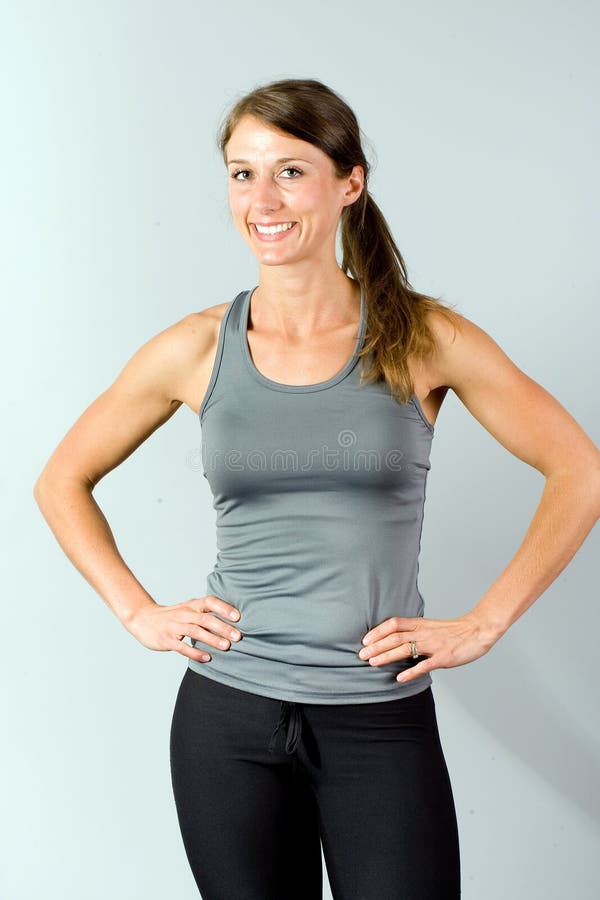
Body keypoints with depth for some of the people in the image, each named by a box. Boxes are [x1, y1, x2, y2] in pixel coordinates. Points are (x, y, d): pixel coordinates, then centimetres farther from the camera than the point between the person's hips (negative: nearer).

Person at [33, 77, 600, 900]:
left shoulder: (426, 339, -5)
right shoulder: (198, 350, -1)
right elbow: (62, 482, 11)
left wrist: (483, 624, -4)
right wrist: (138, 613, 1)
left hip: (382, 723, -1)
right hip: (228, 716, 2)